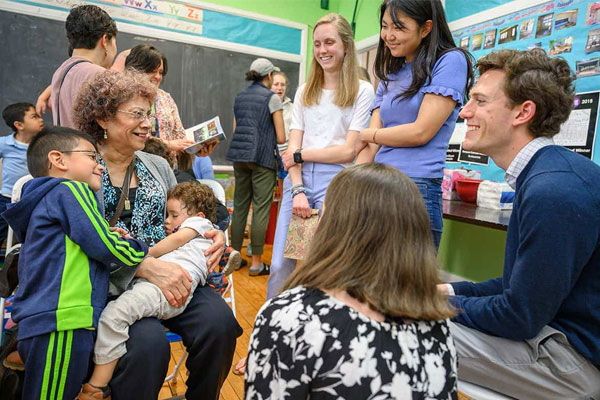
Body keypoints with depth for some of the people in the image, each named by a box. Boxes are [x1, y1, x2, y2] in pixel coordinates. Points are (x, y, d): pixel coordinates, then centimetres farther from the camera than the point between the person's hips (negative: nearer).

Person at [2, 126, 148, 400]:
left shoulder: (44, 201, 21)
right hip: (61, 326, -9)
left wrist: (114, 240, 12)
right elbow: (105, 247, -13)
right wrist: (137, 249, 5)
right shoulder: (70, 190, -7)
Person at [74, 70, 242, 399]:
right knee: (148, 341, -31)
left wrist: (212, 235, -2)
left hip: (169, 276, 5)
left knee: (219, 321, -20)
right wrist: (145, 266, -27)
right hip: (110, 285, -4)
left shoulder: (158, 166, 15)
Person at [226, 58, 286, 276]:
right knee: (261, 209, -2)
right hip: (262, 156, -6)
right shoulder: (271, 98, -3)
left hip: (238, 155, 6)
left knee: (239, 206, 11)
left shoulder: (239, 97, 15)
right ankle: (256, 262, 2)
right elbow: (281, 137, -5)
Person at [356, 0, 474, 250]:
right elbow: (370, 147, 9)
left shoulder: (450, 61, 0)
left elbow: (421, 131, -11)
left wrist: (365, 134, 3)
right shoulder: (390, 77, 17)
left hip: (416, 190, -6)